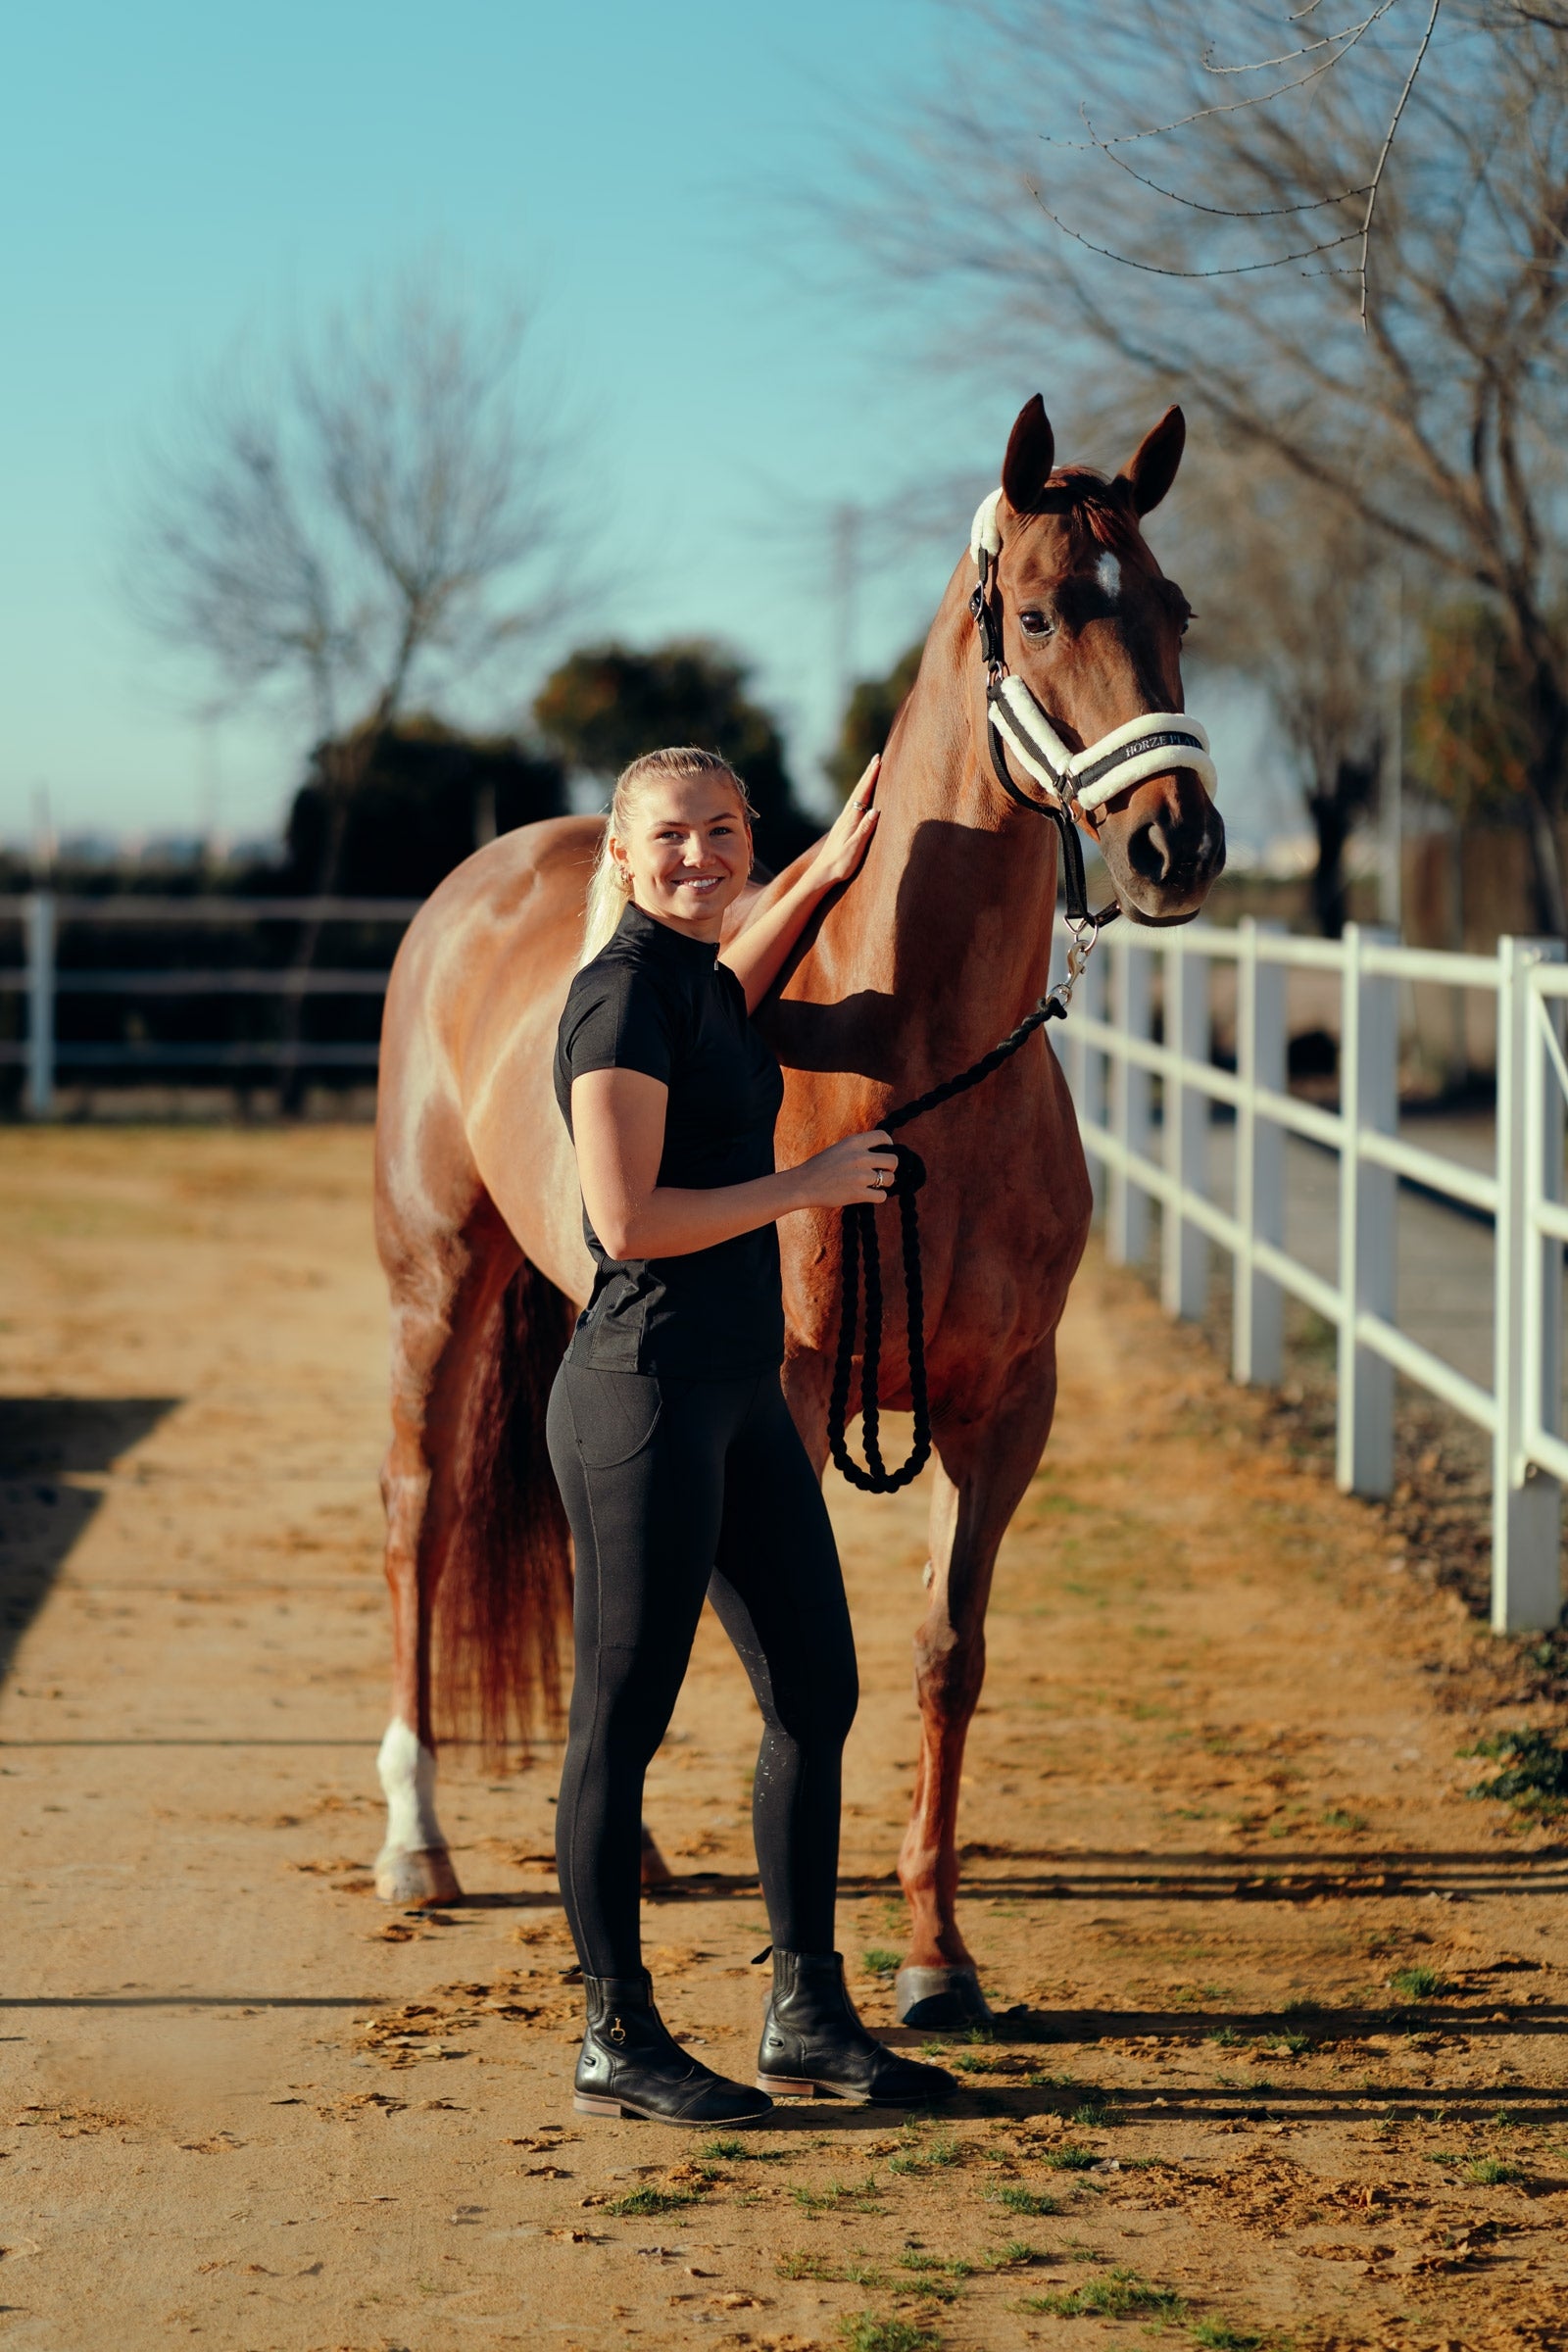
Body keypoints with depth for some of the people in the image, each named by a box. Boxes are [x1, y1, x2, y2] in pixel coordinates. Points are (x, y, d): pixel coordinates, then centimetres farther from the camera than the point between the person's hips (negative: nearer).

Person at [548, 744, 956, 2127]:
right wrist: (811, 1184, -12)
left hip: (740, 1390, 10)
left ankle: (810, 2023, 21)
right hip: (645, 1392, -10)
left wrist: (829, 873, 36)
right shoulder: (624, 994, -15)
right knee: (625, 1717, 0)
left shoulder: (695, 977, 12)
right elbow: (629, 1221, -22)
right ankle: (618, 2044, 10)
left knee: (816, 1695, 12)